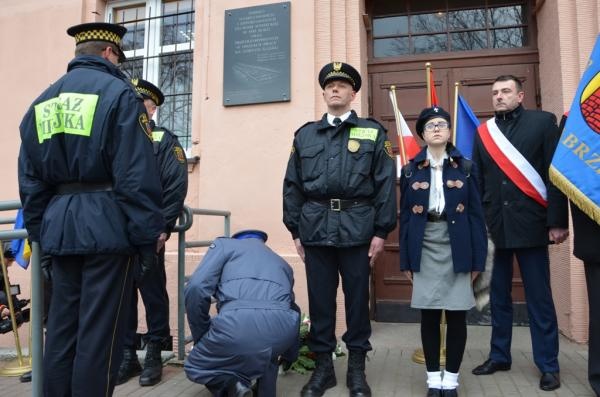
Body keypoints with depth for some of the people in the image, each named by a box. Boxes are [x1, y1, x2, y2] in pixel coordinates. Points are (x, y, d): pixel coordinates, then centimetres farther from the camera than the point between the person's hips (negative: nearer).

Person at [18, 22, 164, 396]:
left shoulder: (42, 102, 15)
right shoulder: (119, 94, -6)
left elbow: (30, 178, 14)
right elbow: (137, 175, -14)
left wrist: (40, 231, 19)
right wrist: (149, 233, -11)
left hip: (61, 227, 7)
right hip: (107, 225, -7)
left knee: (62, 324, 16)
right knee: (100, 329, 1)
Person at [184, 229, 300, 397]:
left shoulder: (224, 244, 24)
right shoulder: (282, 262, 36)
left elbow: (196, 288, 6)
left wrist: (201, 336, 20)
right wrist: (290, 355, 61)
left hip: (237, 323, -3)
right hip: (282, 327, 4)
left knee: (195, 368, 27)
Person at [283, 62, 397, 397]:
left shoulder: (373, 132, 7)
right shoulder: (305, 134, 13)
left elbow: (386, 184, 1)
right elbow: (292, 185, 10)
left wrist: (382, 231, -6)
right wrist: (295, 230, 5)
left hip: (357, 228, -1)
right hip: (316, 228, 2)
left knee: (357, 298, 7)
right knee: (320, 299, 8)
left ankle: (357, 367, 23)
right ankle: (323, 366, 23)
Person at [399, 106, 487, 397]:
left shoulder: (466, 168, 5)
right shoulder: (410, 170, 6)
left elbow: (476, 214, 3)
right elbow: (406, 217, 5)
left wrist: (477, 258, -3)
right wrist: (406, 260, 1)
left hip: (457, 247, 0)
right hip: (425, 247, 1)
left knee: (456, 314, 3)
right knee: (429, 315, 5)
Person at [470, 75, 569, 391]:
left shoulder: (543, 122, 1)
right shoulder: (482, 132, 10)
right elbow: (478, 181, 9)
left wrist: (557, 221, -10)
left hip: (530, 223, -3)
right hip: (494, 225, 3)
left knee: (539, 297, 5)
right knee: (498, 295, 13)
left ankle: (548, 365, 19)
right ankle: (499, 355, 26)